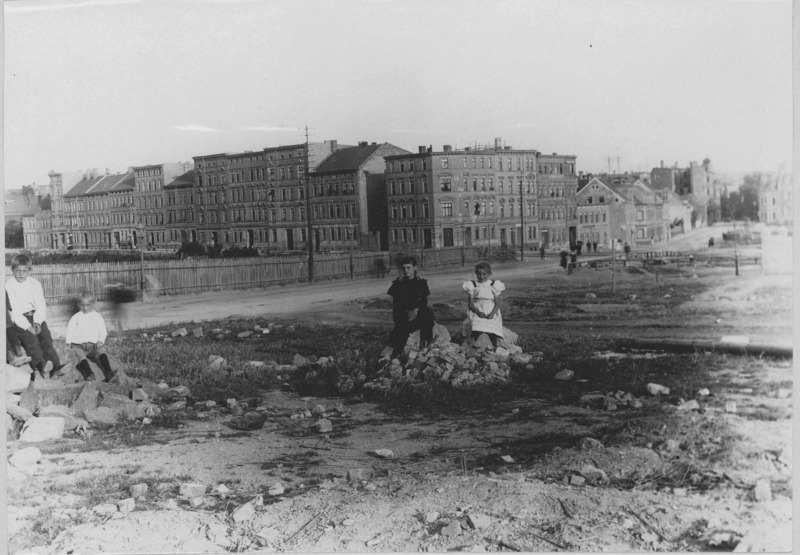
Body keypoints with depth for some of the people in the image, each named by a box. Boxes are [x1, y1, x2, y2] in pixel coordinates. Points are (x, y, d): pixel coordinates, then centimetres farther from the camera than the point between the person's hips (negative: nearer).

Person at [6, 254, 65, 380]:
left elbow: (41, 307, 4)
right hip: (17, 320, -3)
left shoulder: (35, 284, 9)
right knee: (30, 337, -28)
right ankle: (41, 364, -47)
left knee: (45, 335, -21)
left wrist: (37, 322, -15)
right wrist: (27, 326, -22)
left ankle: (55, 366, -34)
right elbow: (12, 311, -11)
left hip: (34, 317, 3)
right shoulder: (8, 286, -2)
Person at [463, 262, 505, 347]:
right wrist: (478, 312, -16)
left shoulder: (494, 285, 10)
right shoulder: (472, 285, 12)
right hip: (477, 313, 0)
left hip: (492, 314, 0)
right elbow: (470, 304, 4)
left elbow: (497, 303, 4)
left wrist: (492, 313, -16)